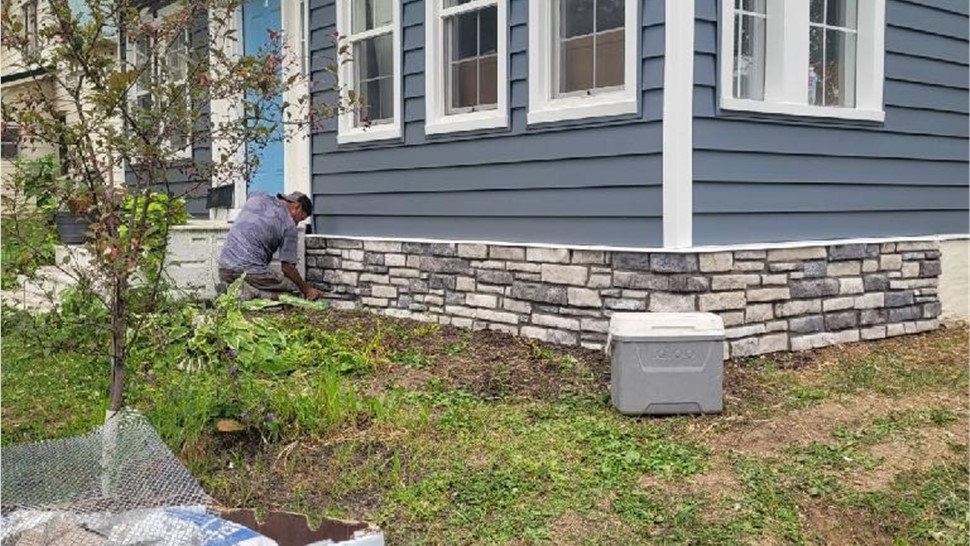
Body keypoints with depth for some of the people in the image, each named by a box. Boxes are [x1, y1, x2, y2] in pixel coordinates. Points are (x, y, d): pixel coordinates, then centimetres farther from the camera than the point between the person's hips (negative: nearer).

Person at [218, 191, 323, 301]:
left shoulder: (256, 197, 12)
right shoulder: (289, 225, -4)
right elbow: (287, 267, -3)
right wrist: (307, 290, 9)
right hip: (251, 270, -7)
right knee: (294, 290, 1)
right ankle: (253, 292, -18)